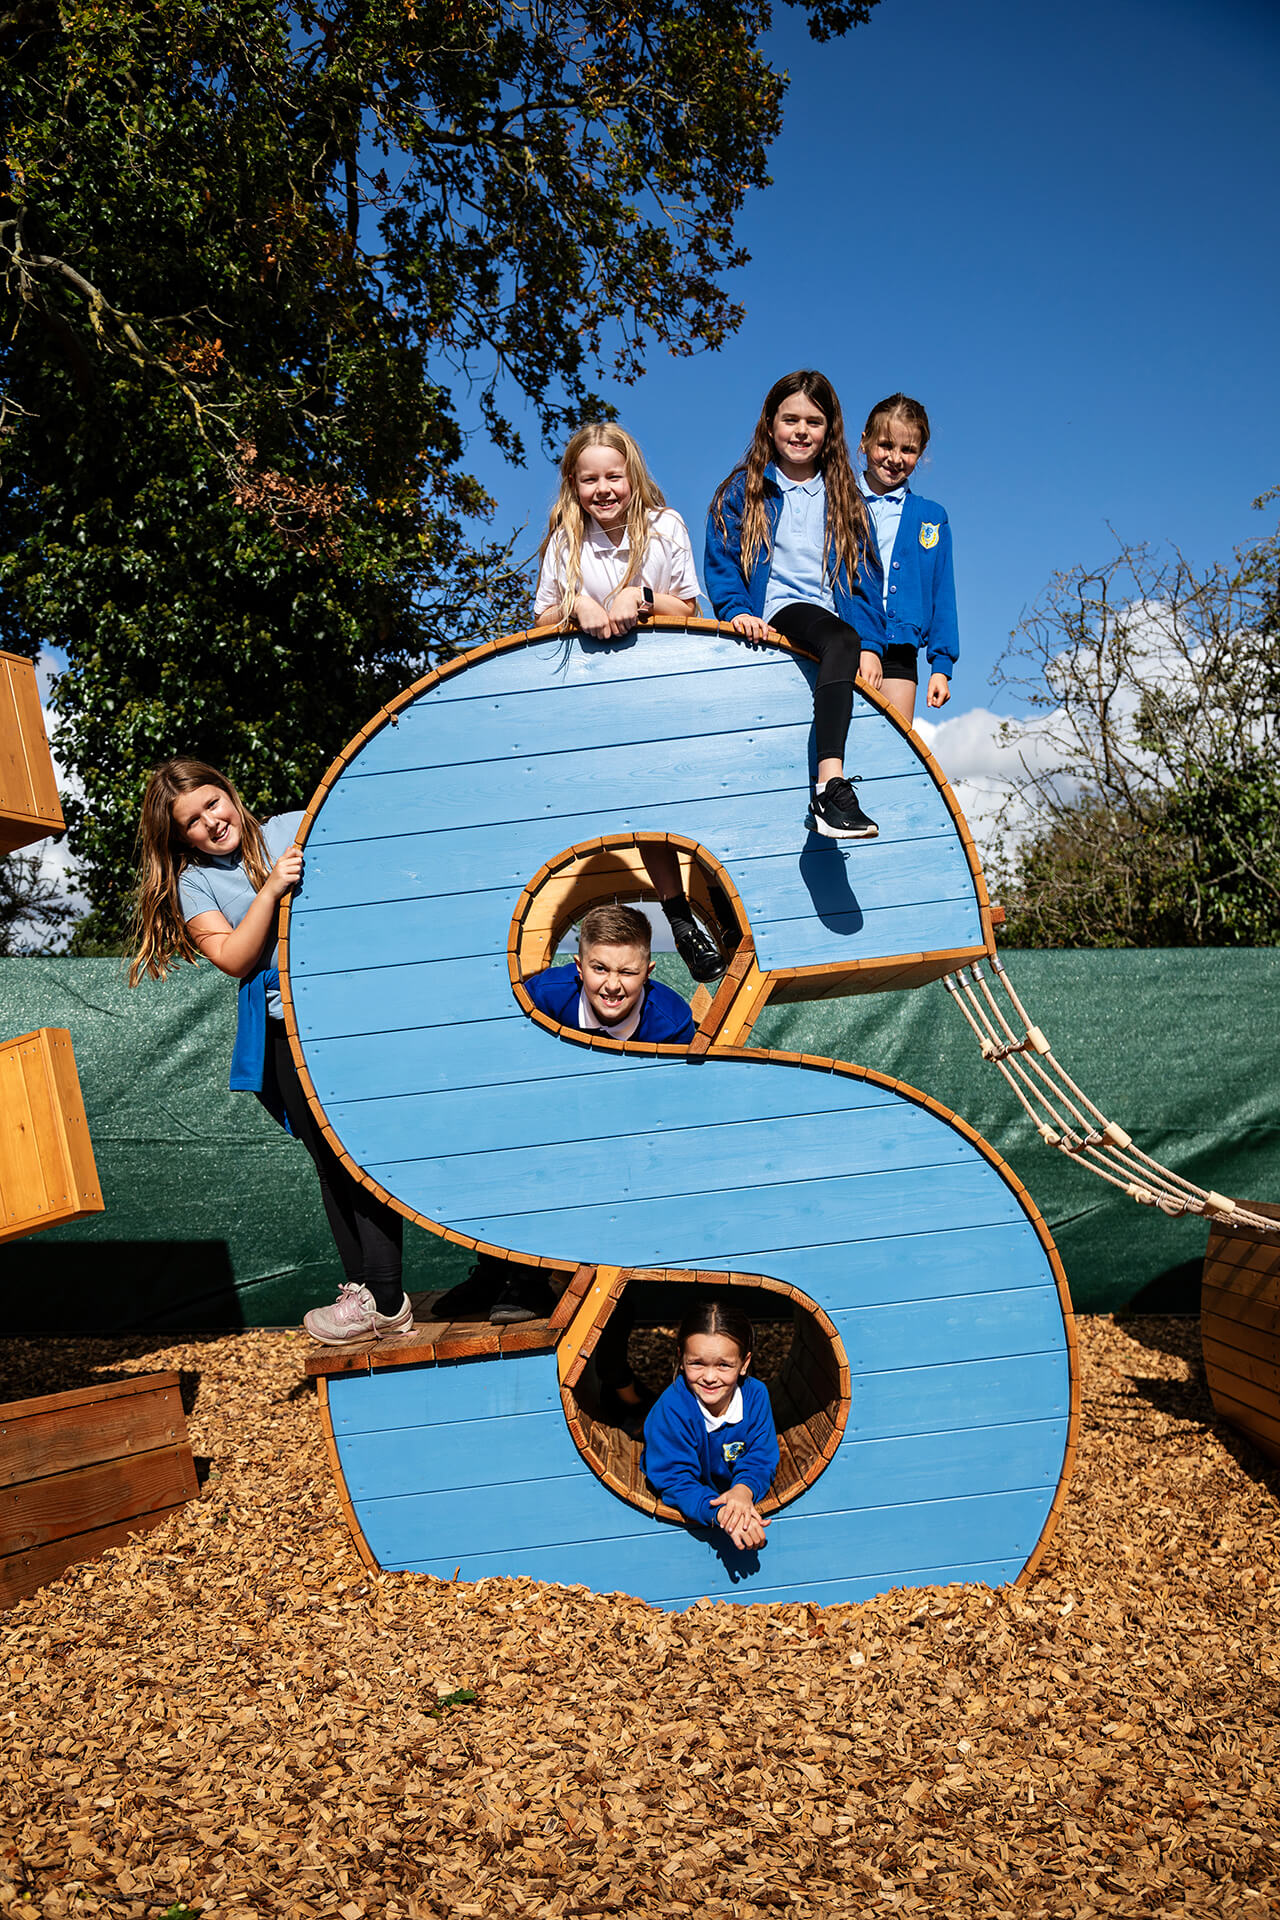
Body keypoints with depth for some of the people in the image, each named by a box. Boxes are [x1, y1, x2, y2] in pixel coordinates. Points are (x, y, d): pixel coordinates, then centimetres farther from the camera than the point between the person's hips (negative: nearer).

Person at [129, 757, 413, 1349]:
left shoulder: (297, 829, 7)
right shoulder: (193, 881, 6)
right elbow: (233, 957, -7)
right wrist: (272, 888, -16)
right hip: (285, 1031, 2)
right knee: (330, 1160, 8)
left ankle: (384, 1300, -2)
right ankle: (359, 1285, 19)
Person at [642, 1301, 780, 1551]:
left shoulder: (755, 1395, -12)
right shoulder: (671, 1410, -23)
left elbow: (760, 1461, -9)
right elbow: (675, 1481, -26)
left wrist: (743, 1491, -33)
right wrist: (719, 1513, -43)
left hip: (736, 1493, 3)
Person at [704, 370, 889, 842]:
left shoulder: (845, 499, 22)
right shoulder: (742, 491, 16)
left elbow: (865, 578, 14)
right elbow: (719, 563, 7)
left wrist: (870, 645, -1)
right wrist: (736, 610, -13)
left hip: (833, 621, 5)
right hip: (774, 614, -5)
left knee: (851, 643, -29)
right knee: (841, 641, -35)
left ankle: (830, 784, -37)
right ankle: (831, 785, -51)